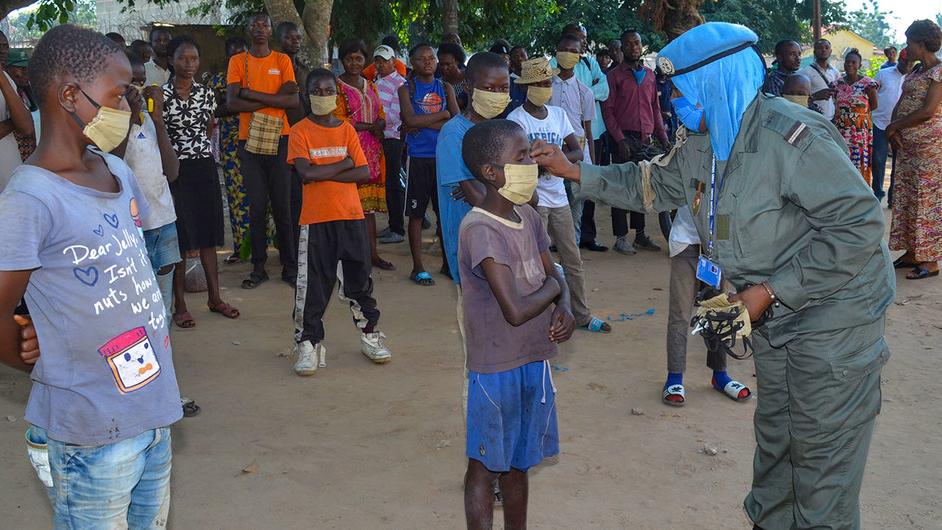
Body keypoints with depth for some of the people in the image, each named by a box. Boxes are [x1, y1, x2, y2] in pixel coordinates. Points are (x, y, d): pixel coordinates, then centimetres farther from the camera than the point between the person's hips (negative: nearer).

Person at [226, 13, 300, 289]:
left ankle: (290, 266, 9)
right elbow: (232, 103, -6)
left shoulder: (282, 60, 6)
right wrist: (273, 98, -10)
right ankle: (259, 267, 9)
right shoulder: (237, 61, 6)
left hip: (279, 140, 0)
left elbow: (293, 101, -6)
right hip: (249, 141, 0)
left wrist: (251, 94, -11)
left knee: (283, 206, 2)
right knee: (257, 206, 2)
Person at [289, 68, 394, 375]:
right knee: (313, 284, 1)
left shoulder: (347, 129, 6)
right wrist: (344, 163, -9)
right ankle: (308, 343, 13)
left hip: (351, 215, 3)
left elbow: (365, 173, -4)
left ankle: (370, 335, 26)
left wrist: (325, 173, -13)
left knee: (360, 278, 11)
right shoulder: (300, 131, -2)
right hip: (316, 219, -2)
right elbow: (306, 173, -16)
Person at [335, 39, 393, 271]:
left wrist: (380, 125, -7)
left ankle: (373, 253, 12)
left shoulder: (370, 86, 18)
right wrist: (370, 126, -8)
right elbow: (339, 121, -10)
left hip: (372, 151, 6)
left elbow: (381, 116, 17)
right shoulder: (337, 86, -2)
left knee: (370, 204, 8)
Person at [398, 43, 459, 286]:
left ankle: (447, 262, 21)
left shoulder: (446, 88, 10)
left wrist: (423, 124, -12)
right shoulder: (407, 89, 2)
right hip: (419, 158, -3)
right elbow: (410, 120, -15)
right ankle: (418, 267, 11)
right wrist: (442, 115, -9)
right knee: (416, 213, 2)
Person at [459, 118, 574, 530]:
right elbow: (515, 310, -28)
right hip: (496, 367, -7)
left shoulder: (528, 217, 4)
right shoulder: (480, 230, -22)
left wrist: (565, 310, -9)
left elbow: (555, 279, 12)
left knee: (518, 461, 21)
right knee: (486, 465, 8)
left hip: (534, 360, 8)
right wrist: (551, 286, -10)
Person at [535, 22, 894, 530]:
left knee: (823, 455, 3)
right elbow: (651, 182, 17)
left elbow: (859, 226, -27)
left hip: (831, 317, -8)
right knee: (774, 437, 21)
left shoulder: (793, 138, -27)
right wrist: (574, 171, 11)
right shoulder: (699, 145, 0)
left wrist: (771, 291, -24)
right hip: (774, 316, 8)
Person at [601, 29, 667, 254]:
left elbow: (655, 108, 19)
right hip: (624, 138, -5)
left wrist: (663, 136, 9)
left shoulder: (650, 75, 16)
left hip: (646, 138, 5)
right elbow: (607, 110, -4)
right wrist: (619, 139, -14)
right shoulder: (615, 75, 1)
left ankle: (640, 235, 17)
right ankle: (621, 238, 0)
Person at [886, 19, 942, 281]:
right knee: (905, 198, 10)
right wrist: (895, 130, -6)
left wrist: (894, 127, -11)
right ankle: (912, 252, 19)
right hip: (908, 145, 9)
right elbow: (901, 103, 11)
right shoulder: (917, 70, 14)